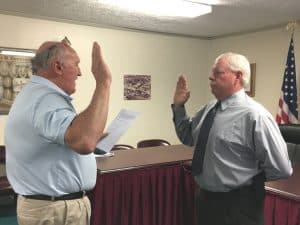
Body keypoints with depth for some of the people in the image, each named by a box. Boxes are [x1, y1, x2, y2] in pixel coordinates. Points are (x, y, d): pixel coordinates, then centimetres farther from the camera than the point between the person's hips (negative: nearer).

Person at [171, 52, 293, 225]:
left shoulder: (255, 115, -21)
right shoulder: (209, 108, 2)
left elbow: (282, 169, -20)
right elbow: (188, 138, 15)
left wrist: (251, 179, -5)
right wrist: (179, 106, 2)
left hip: (237, 205, -7)